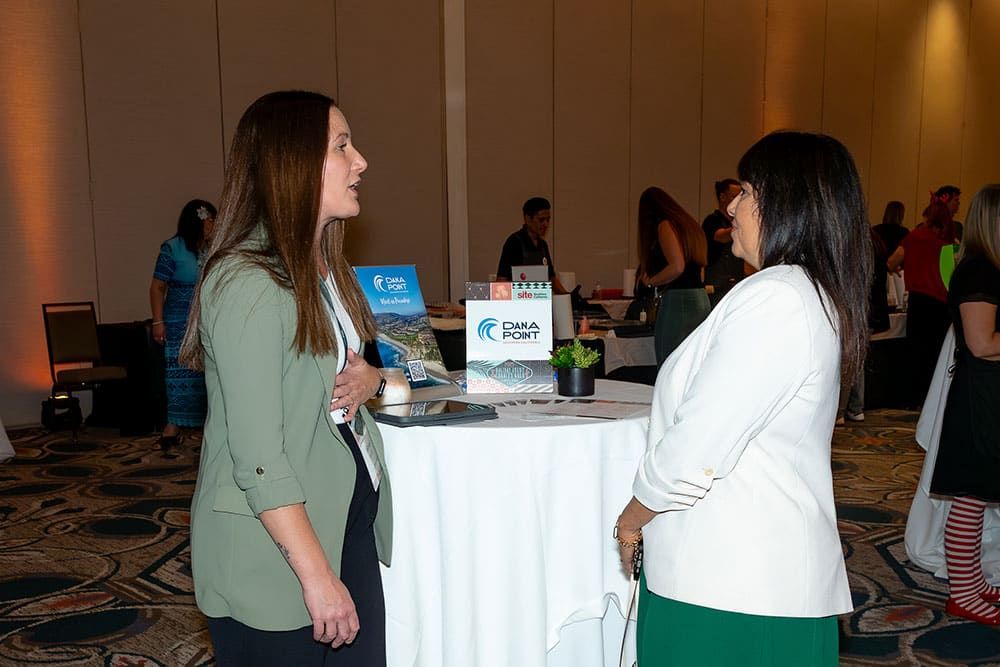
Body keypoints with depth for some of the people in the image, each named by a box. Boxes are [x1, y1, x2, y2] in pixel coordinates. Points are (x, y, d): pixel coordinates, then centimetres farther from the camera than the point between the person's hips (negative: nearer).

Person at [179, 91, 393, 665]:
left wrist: (369, 379, -2)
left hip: (350, 520, 8)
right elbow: (258, 458, -22)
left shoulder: (324, 267, 9)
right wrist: (317, 575, -21)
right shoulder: (247, 284, -20)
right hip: (272, 557, -8)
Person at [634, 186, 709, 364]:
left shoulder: (665, 225, -7)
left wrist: (650, 282, -4)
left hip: (678, 300, -9)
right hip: (701, 300, 9)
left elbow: (677, 267, -19)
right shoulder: (689, 224, 18)